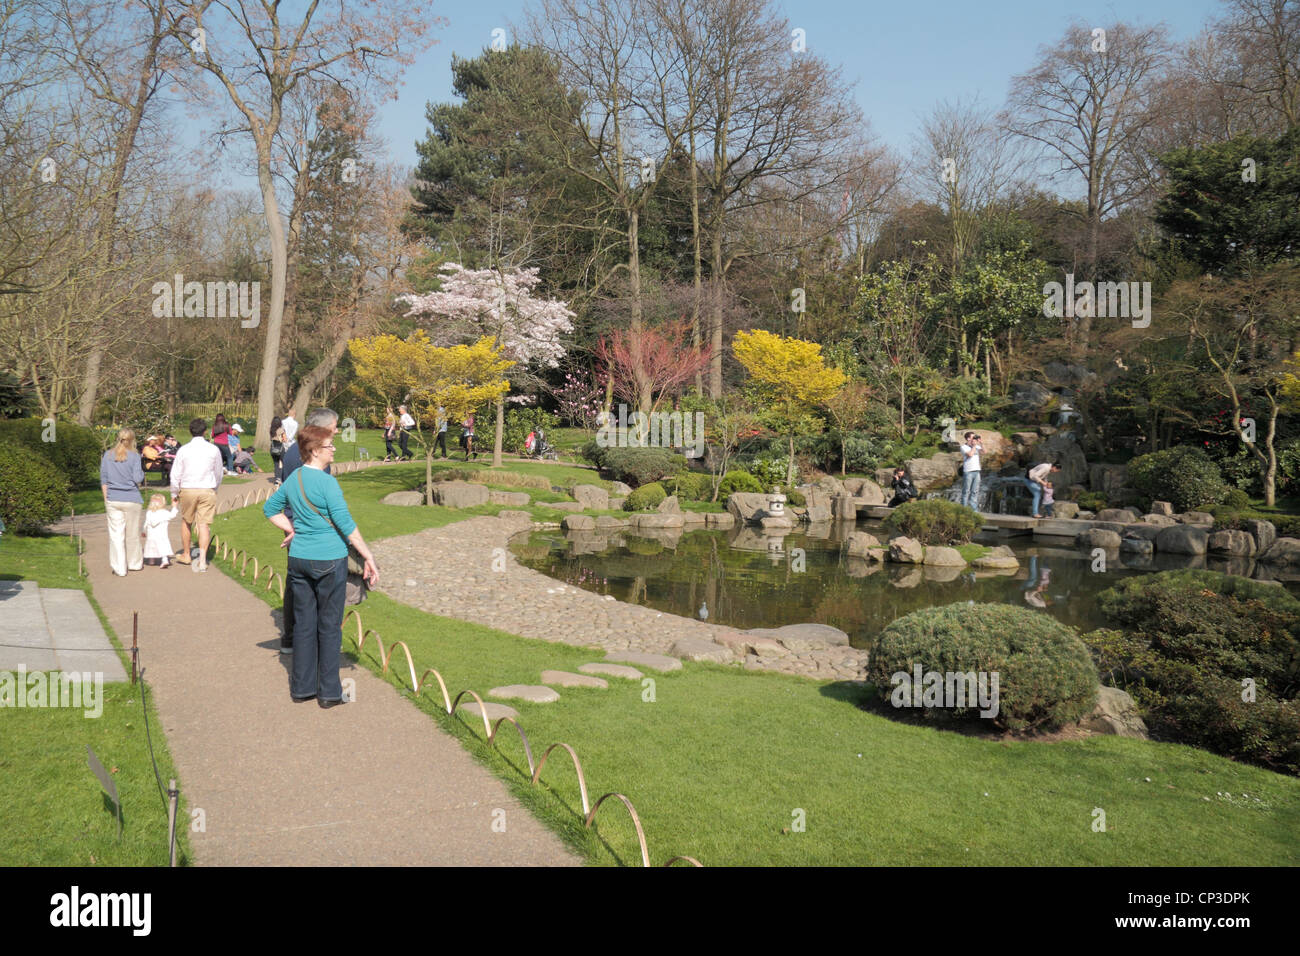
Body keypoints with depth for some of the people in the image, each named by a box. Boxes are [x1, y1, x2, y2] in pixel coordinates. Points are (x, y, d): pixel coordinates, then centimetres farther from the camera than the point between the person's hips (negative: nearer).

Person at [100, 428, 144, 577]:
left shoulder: (107, 455, 4)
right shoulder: (134, 456, -6)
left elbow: (103, 480, 7)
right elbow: (138, 479, -11)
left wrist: (106, 500, 13)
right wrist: (142, 472, 10)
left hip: (113, 500, 2)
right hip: (131, 499, -2)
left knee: (116, 534, 4)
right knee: (132, 534, 12)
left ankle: (120, 568, 3)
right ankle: (134, 563, 25)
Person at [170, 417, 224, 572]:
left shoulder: (183, 450, -4)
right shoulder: (213, 449, -1)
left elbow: (176, 475, 1)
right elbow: (219, 473, 9)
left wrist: (174, 494, 14)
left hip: (187, 490, 0)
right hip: (207, 490, 0)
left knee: (186, 522, 19)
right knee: (204, 525, -1)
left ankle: (186, 555, 32)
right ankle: (202, 560, -10)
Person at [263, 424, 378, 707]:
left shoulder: (293, 479, 7)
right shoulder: (327, 482, -16)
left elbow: (270, 508, 20)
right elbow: (345, 524, -17)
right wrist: (368, 557, -13)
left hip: (299, 558, 6)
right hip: (329, 559, -6)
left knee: (303, 623, 13)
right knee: (329, 626, 3)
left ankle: (302, 686, 21)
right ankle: (329, 692, 10)